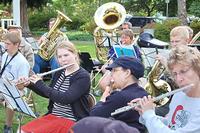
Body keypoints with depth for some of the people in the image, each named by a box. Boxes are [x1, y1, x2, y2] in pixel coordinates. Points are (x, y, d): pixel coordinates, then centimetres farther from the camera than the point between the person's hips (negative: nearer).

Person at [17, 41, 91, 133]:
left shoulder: (83, 76, -15)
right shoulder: (59, 73, 8)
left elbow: (65, 99, -26)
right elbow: (49, 94, 22)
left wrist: (40, 84, -20)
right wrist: (29, 84, 7)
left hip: (71, 121, -7)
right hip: (53, 116, 7)